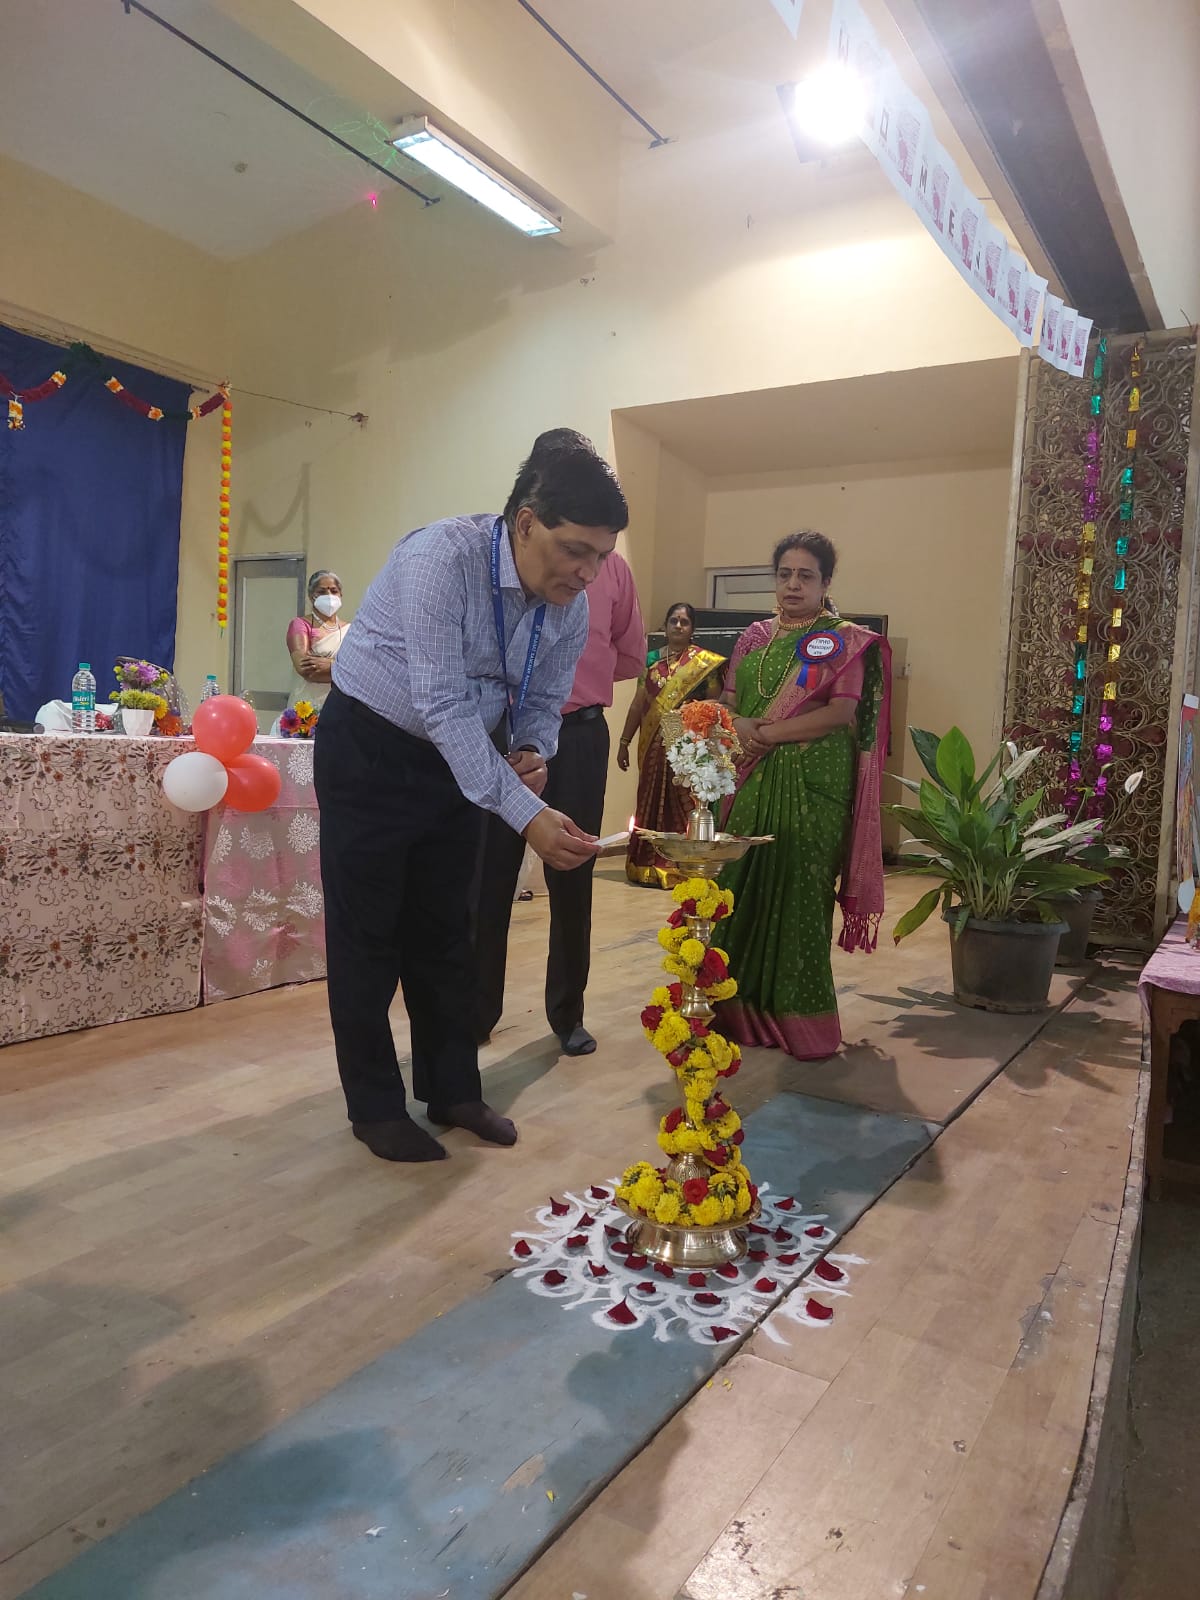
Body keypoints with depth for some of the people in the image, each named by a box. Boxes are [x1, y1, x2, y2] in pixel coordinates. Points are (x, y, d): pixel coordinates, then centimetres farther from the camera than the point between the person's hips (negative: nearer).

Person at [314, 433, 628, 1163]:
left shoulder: (571, 606, -8)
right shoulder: (441, 558, -29)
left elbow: (543, 701, 5)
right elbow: (444, 706, -33)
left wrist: (534, 754, -19)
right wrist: (527, 814, -38)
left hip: (457, 758, 6)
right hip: (370, 751, -6)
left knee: (446, 930, 13)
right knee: (369, 932, 2)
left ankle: (454, 1090, 27)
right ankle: (376, 1108, 18)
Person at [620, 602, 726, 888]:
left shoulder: (704, 662, -1)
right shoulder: (653, 660, 9)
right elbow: (638, 704, 11)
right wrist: (624, 742, 9)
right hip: (653, 744, 4)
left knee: (684, 804, -3)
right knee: (651, 802, 8)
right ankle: (649, 866, 16)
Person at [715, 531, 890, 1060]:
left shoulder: (846, 641, 1)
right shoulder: (755, 638, 15)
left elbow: (841, 713, -10)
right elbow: (729, 704, 13)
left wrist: (770, 732, -13)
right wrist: (743, 728, -9)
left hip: (812, 786, -4)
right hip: (753, 782, 4)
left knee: (800, 892, -3)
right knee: (742, 887, 3)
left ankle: (800, 1017, 7)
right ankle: (741, 1009, 14)